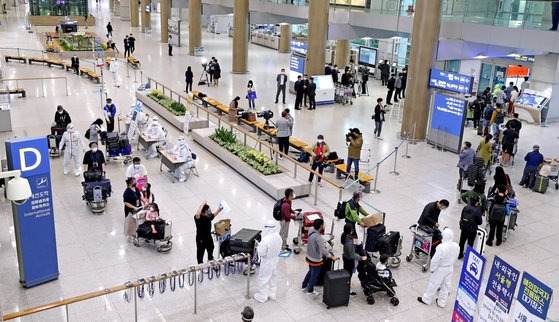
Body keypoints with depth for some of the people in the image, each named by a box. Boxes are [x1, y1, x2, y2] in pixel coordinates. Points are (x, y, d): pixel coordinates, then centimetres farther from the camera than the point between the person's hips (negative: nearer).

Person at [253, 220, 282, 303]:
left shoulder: (265, 240, -33)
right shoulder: (278, 236, -11)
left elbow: (261, 253, -25)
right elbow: (279, 248, 2)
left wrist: (259, 246, -8)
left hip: (267, 261, -7)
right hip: (275, 259, 7)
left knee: (263, 279, 13)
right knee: (272, 277, 25)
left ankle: (262, 296, 28)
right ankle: (271, 294, 41)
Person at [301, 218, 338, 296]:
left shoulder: (311, 230, -11)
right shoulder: (318, 237, -34)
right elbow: (323, 251, -35)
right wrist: (332, 257, -26)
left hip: (309, 257, 8)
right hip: (316, 260, -8)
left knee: (311, 271, 30)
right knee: (314, 275, 15)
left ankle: (304, 285, 45)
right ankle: (310, 291, 33)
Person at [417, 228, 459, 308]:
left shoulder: (441, 247, -32)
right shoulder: (456, 246, -12)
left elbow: (435, 260, -23)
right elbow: (455, 258, 4)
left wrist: (432, 268, -7)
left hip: (440, 269, -6)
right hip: (450, 268, 6)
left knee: (433, 284, 11)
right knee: (446, 285, 19)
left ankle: (426, 299, 27)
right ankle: (442, 302, 33)